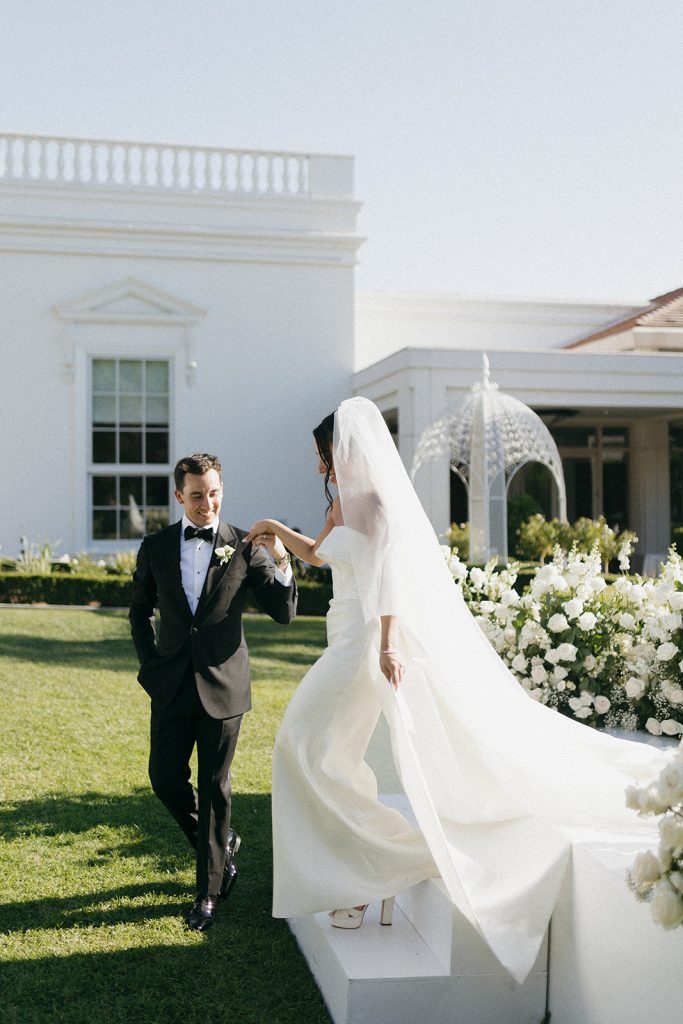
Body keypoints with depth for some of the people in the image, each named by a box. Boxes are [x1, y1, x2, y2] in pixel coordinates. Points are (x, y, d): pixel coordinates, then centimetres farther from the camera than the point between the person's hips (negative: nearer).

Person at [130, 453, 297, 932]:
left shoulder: (245, 547, -3)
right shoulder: (156, 547, 4)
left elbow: (284, 613, -5)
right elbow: (140, 612, 17)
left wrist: (281, 561, -20)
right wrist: (151, 663, 6)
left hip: (223, 684, -3)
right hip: (171, 685, 3)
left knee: (214, 788, 4)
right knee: (165, 778, 6)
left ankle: (208, 891, 18)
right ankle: (222, 843, 33)